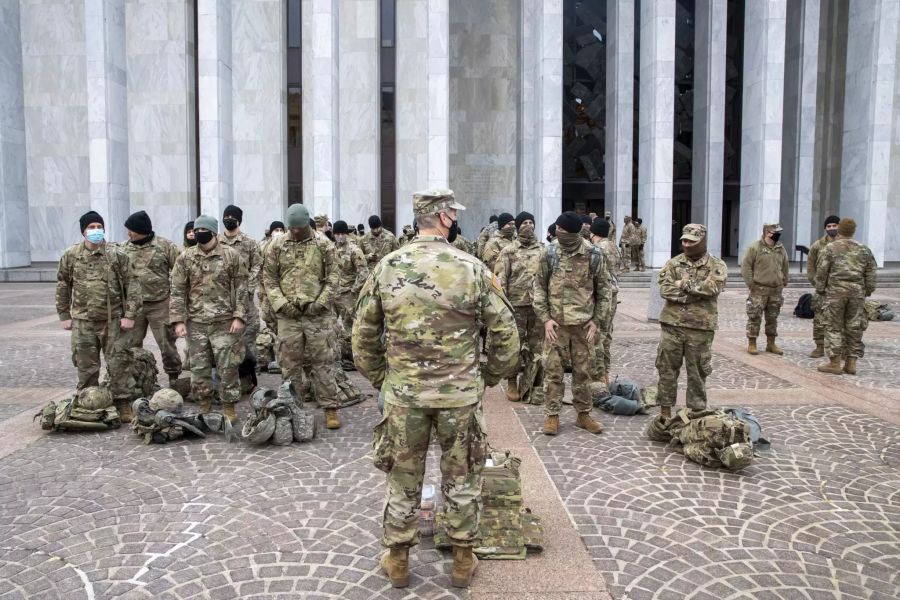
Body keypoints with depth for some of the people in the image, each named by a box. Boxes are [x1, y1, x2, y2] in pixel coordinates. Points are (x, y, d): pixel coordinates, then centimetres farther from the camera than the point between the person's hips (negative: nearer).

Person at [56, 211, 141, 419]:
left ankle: (123, 403, 11)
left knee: (119, 363, 0)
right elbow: (62, 286, 13)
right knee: (86, 366, 10)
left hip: (114, 320, -2)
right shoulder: (70, 256, 4)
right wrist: (64, 315, 10)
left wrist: (130, 314, -8)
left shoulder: (117, 255, -2)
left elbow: (132, 284, -3)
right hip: (83, 321, 2)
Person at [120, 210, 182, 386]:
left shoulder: (164, 246, -5)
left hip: (160, 304, -4)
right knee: (132, 345, 10)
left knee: (167, 343, 2)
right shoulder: (125, 248, 7)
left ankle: (175, 377, 15)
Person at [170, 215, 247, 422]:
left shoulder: (231, 255, -2)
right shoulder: (185, 257, 4)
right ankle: (204, 407, 25)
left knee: (227, 367, 1)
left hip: (224, 322, -2)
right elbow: (178, 291, 4)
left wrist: (239, 317, -8)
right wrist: (178, 320, -3)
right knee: (199, 368, 10)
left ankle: (229, 408, 15)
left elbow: (241, 288, -2)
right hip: (195, 322, 3)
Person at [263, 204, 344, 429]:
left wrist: (321, 302, -11)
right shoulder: (277, 246, 4)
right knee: (290, 362, 9)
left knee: (322, 361, 2)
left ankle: (330, 408, 9)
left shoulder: (323, 245, -1)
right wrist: (280, 303, -7)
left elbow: (332, 277, -1)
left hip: (317, 313, -2)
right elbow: (269, 278, 6)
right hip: (288, 314, 2)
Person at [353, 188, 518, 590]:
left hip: (403, 392, 2)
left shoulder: (387, 267, -3)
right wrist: (490, 376, 9)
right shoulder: (472, 268, -9)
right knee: (461, 478, 15)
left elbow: (363, 333, 2)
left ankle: (397, 562, 31)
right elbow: (505, 332, -5)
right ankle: (463, 562, 29)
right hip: (460, 393, -1)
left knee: (403, 478, 16)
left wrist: (379, 378, 14)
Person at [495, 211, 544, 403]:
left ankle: (530, 385, 15)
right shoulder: (508, 251, 0)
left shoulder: (543, 250, 9)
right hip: (516, 304, -3)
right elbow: (501, 280, -4)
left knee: (537, 346, 6)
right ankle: (512, 383, 17)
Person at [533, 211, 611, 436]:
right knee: (553, 369, 3)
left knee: (583, 370, 10)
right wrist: (545, 318, -7)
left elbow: (603, 288, 4)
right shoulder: (549, 253, -3)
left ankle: (583, 414, 24)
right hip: (556, 322, 0)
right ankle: (552, 415, 14)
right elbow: (539, 286, 2)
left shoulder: (593, 255, -4)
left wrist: (598, 320, -2)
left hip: (584, 322, 0)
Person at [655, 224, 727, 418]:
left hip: (701, 328, -1)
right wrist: (697, 291, -15)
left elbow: (712, 287, -19)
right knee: (667, 368, 6)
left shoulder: (716, 266, 0)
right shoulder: (673, 263, 5)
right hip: (672, 324, 2)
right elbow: (665, 289, -9)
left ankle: (697, 411, 20)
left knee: (697, 372, 8)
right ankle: (665, 409, 18)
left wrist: (683, 283, -13)